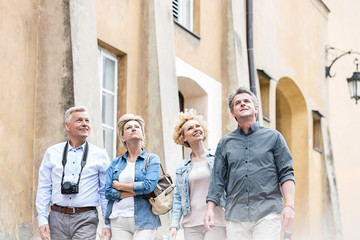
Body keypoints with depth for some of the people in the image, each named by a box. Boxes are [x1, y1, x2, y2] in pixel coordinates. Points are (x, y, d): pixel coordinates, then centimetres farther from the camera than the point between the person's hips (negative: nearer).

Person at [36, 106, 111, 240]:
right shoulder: (52, 153, 9)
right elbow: (44, 188, 8)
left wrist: (107, 224, -2)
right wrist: (42, 219, -1)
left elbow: (106, 192, 6)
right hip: (58, 218, 2)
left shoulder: (100, 155, 6)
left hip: (85, 220, -2)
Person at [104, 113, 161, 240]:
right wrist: (136, 191, -7)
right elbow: (108, 192, 3)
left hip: (144, 221, -3)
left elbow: (149, 186, -10)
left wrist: (119, 186, -2)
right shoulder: (115, 163, 15)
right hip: (118, 221, 3)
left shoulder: (152, 159, 6)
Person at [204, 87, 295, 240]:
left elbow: (286, 173, 5)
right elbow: (218, 179, 13)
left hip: (267, 212, -2)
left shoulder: (273, 137, 10)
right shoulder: (225, 143, 16)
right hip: (235, 216, 2)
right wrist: (210, 208, 1)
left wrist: (289, 205, -8)